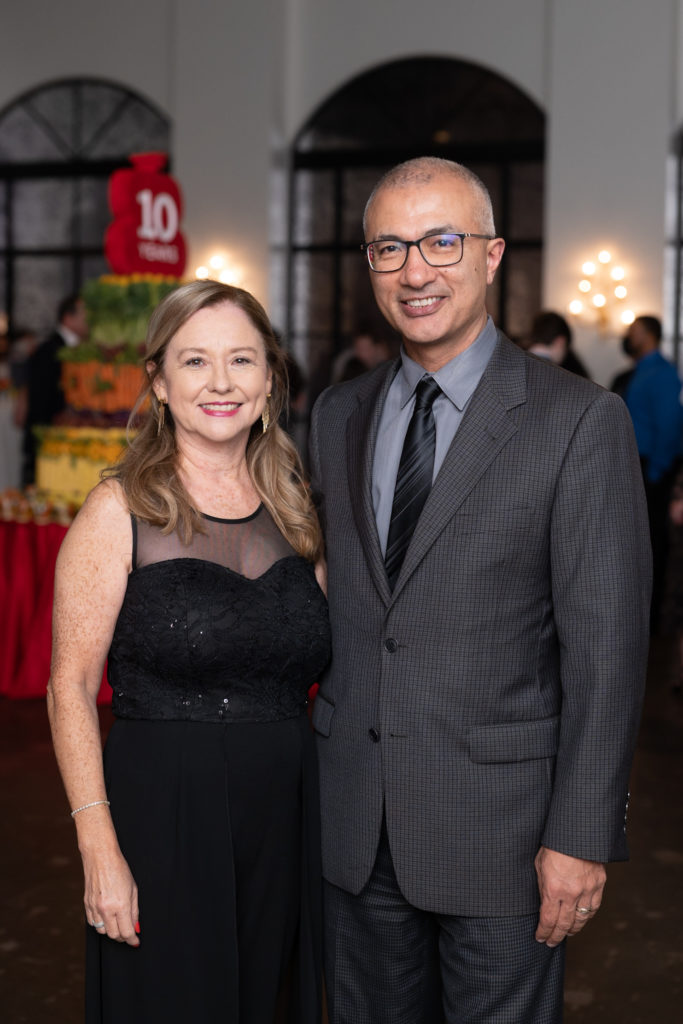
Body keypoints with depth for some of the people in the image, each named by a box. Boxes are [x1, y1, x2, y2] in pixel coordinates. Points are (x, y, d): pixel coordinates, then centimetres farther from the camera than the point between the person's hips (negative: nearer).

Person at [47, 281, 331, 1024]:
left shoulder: (295, 508, 7)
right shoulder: (121, 511, -7)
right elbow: (71, 688, -8)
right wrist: (100, 849, -14)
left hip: (284, 821, 5)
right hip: (163, 816, -4)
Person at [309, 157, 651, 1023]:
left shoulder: (578, 420, -10)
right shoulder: (337, 415, 7)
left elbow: (605, 642, -11)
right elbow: (327, 596, 12)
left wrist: (582, 836, -13)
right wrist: (302, 771, 9)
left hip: (500, 820, -4)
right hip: (353, 819, 5)